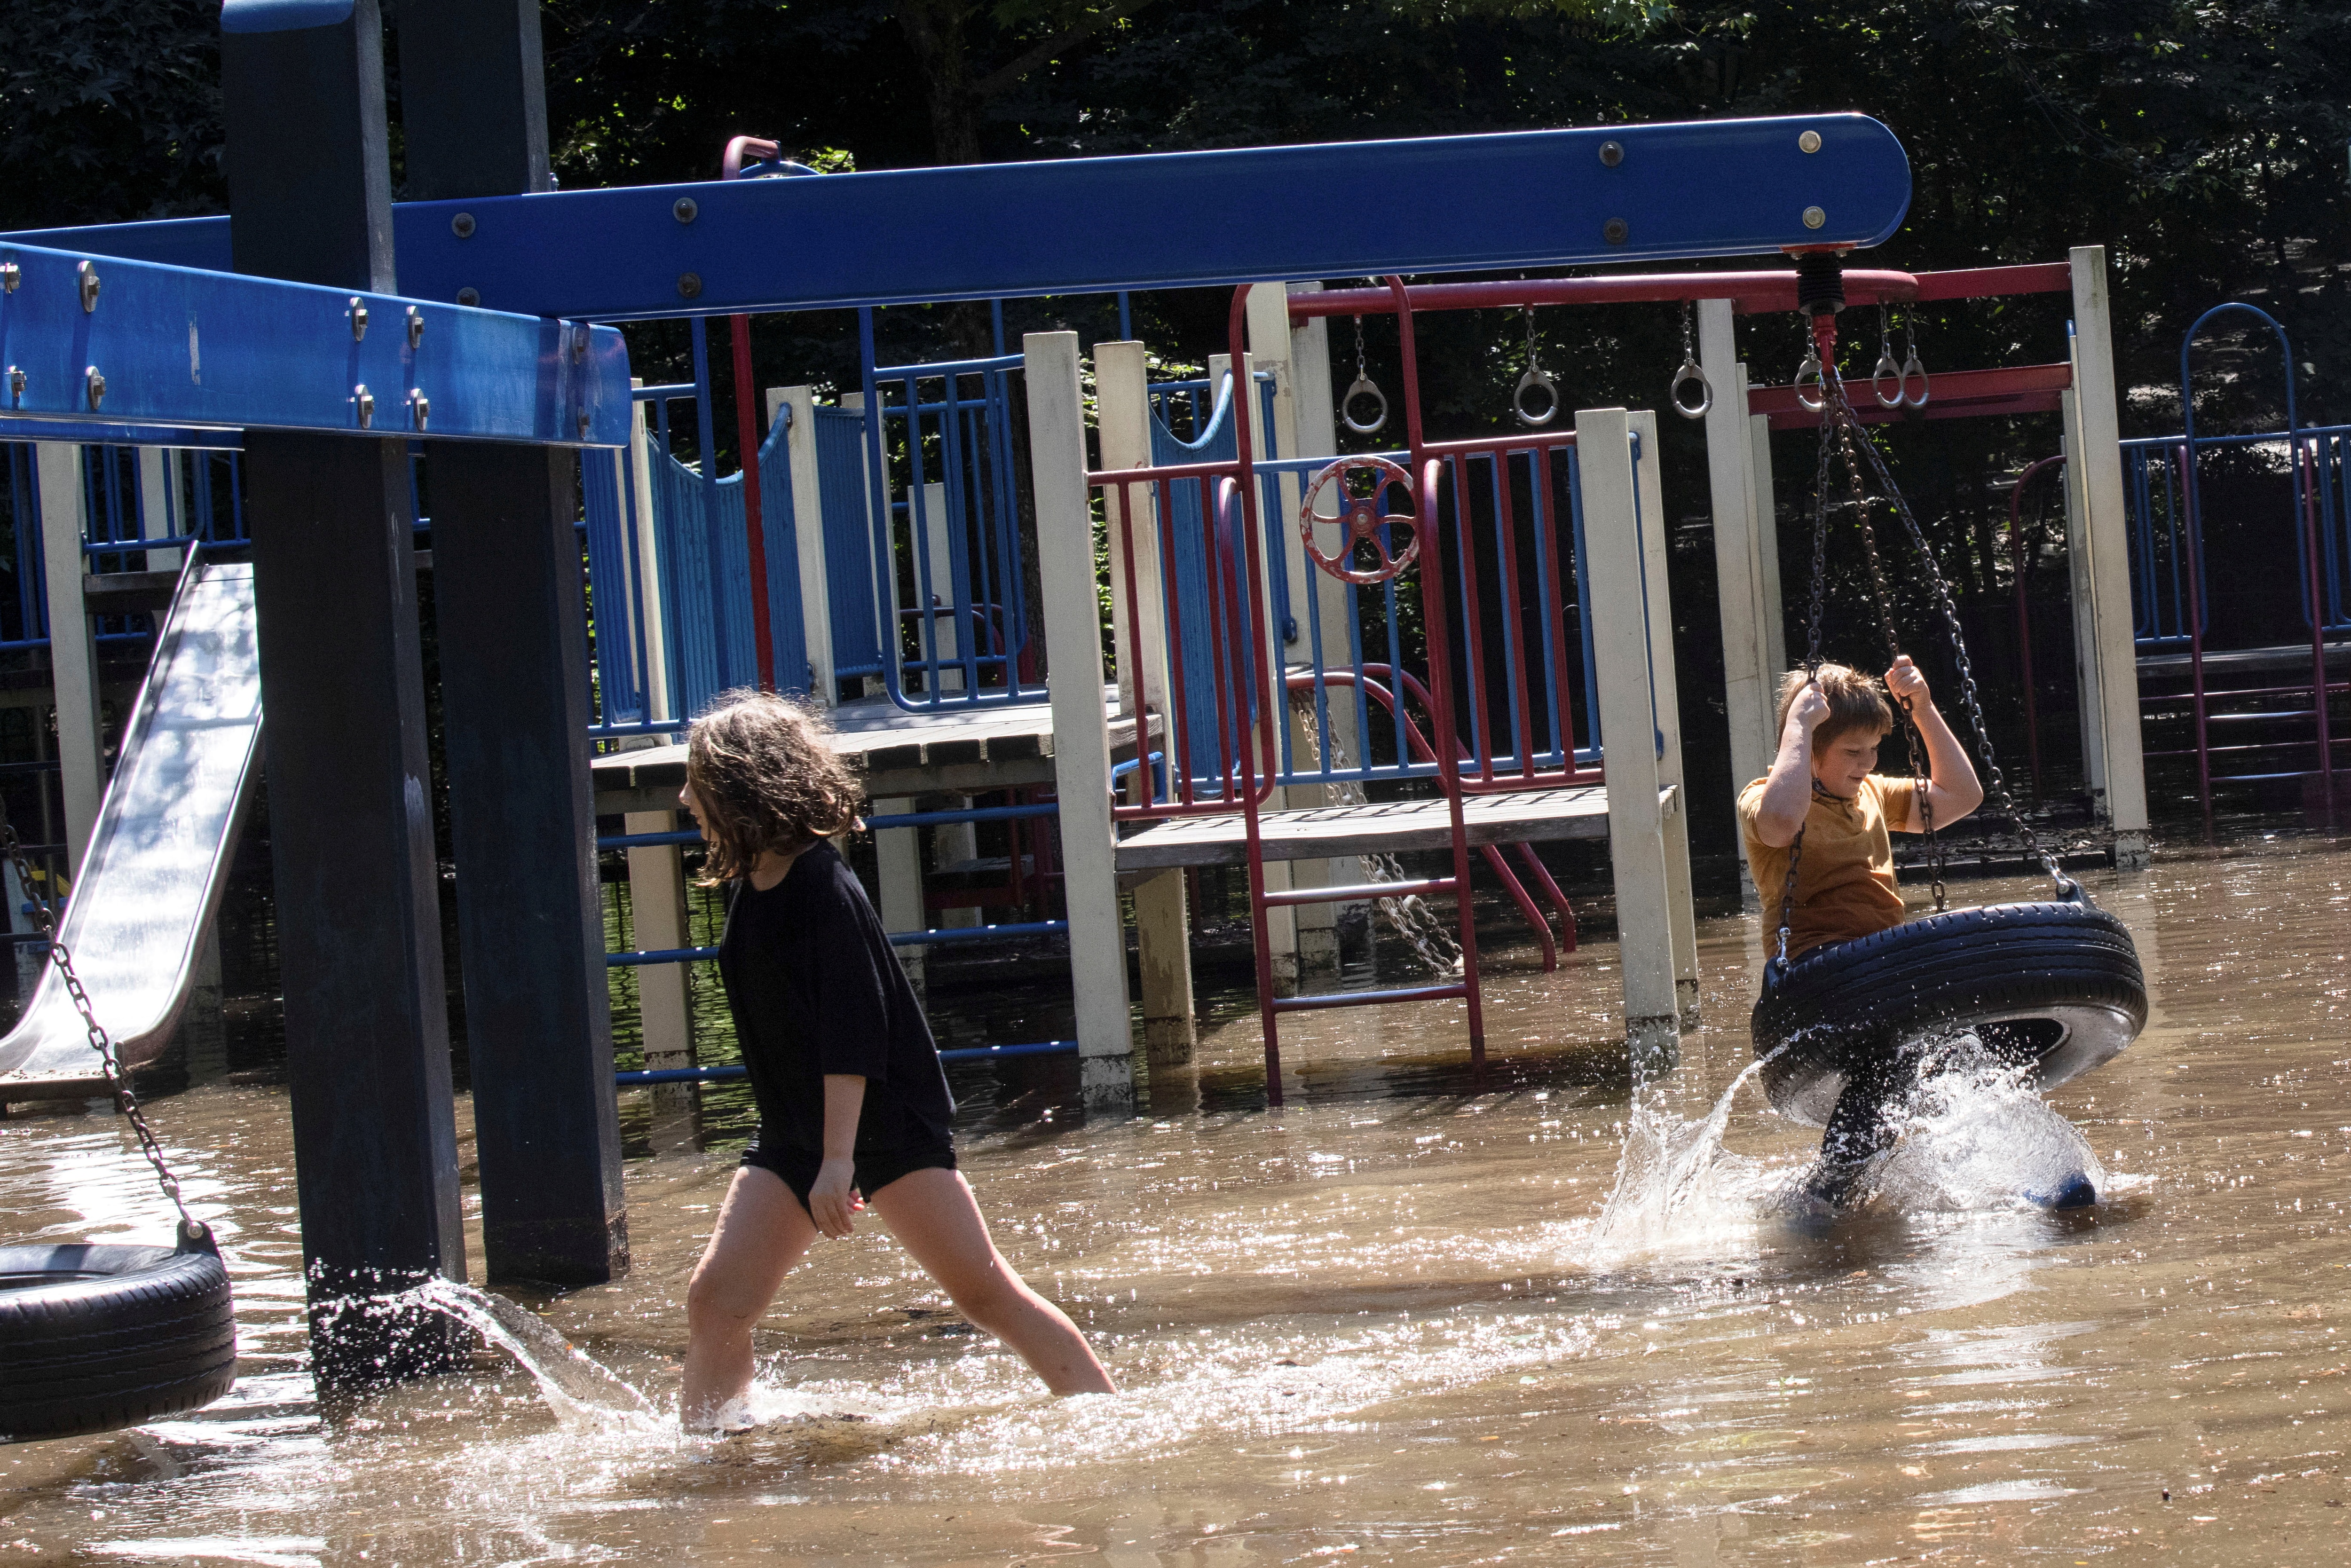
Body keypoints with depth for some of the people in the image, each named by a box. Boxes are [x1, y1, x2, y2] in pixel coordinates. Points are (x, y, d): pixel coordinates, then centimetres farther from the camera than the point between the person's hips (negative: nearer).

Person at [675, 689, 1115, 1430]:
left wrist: (839, 1158, -28)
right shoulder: (749, 888, 9)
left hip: (886, 1121, -8)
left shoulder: (823, 889, -17)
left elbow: (852, 1032, -23)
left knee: (984, 1292, -8)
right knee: (716, 1300, -5)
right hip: (793, 1134, 8)